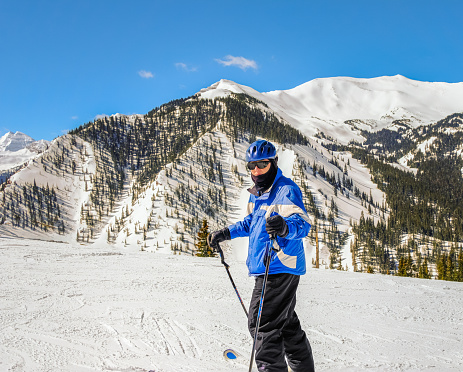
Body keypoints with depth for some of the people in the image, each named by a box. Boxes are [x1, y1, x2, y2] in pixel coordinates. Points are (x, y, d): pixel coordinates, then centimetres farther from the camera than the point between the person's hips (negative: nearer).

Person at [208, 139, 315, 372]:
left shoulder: (286, 190, -15)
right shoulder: (257, 193, 15)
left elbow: (302, 224, -28)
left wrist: (285, 227, -49)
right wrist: (226, 233, 27)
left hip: (278, 268, -10)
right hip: (267, 269, 10)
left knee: (263, 323, -11)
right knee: (286, 322, 19)